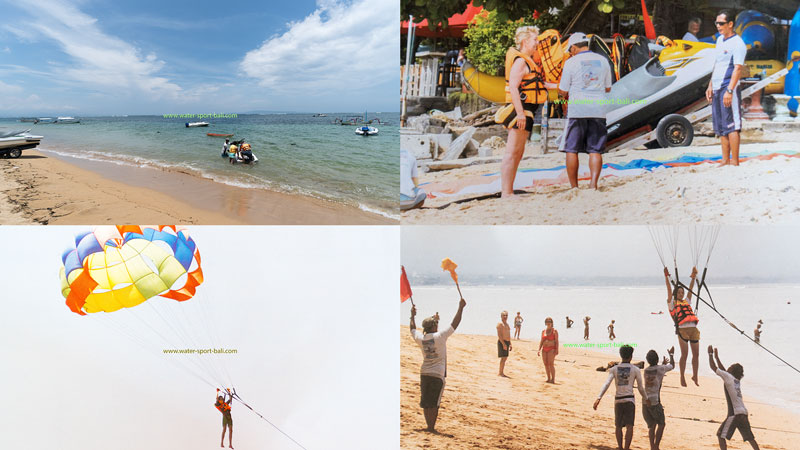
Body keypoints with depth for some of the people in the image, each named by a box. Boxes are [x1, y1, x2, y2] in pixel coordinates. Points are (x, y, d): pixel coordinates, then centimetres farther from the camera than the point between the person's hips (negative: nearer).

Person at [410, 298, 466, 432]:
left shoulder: (420, 338, -1)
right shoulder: (440, 337, -12)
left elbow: (413, 329, 21)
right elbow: (455, 323, -10)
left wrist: (412, 315, 33)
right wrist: (461, 307, -4)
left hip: (424, 373, 5)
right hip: (438, 374, -5)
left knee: (425, 402, 12)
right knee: (434, 403, 1)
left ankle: (429, 425, 19)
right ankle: (431, 428, 3)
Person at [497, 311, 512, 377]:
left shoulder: (507, 324, 19)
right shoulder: (500, 323, -9)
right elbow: (499, 335, -17)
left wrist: (510, 344, 18)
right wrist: (503, 344, -23)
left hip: (507, 342, 9)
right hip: (502, 342, -9)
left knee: (505, 358, 10)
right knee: (503, 358, -11)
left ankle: (501, 373, 14)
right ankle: (500, 373, -9)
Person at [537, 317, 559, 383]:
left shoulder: (554, 331, -1)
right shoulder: (543, 331, 13)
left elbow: (557, 341, -5)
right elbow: (541, 341, 15)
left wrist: (557, 350, -14)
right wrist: (539, 350, 7)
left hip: (551, 349, -5)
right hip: (544, 349, 5)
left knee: (551, 364, -14)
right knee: (546, 364, 4)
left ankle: (553, 379, -13)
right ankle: (548, 378, 13)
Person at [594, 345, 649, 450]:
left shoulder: (614, 369, 4)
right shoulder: (635, 369, 1)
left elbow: (606, 384, -8)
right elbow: (640, 388, 5)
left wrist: (598, 398, -14)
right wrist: (646, 399, 22)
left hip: (618, 400, 3)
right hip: (629, 399, -3)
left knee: (618, 426, 15)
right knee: (629, 426, -7)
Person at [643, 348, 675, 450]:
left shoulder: (646, 371, 12)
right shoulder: (660, 369, -3)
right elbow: (672, 366, 18)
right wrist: (671, 354, 34)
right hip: (655, 401, -5)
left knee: (651, 425, 13)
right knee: (661, 423, 10)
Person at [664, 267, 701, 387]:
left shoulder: (686, 301, 24)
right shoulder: (672, 302, 9)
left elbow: (690, 289, 23)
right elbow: (669, 289, -1)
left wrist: (693, 277, 18)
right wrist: (666, 276, -9)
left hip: (693, 329, 5)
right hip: (682, 329, -5)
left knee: (696, 354, 7)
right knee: (684, 354, -6)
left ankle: (695, 376, 22)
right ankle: (682, 377, 4)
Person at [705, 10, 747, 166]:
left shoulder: (738, 43, -10)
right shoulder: (720, 39, 16)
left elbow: (738, 69, -17)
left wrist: (729, 90, -24)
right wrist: (710, 86, 19)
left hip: (728, 89, -9)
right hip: (717, 89, 9)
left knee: (731, 126, -8)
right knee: (721, 127, 11)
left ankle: (734, 162, -6)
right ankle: (725, 161, 17)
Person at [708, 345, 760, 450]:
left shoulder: (729, 377, -3)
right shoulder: (737, 380, 18)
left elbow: (713, 367, -2)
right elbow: (724, 371, 33)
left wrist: (710, 354, 10)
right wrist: (717, 357, 37)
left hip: (735, 413, -8)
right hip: (743, 413, 8)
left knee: (721, 435, 1)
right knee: (750, 438, 13)